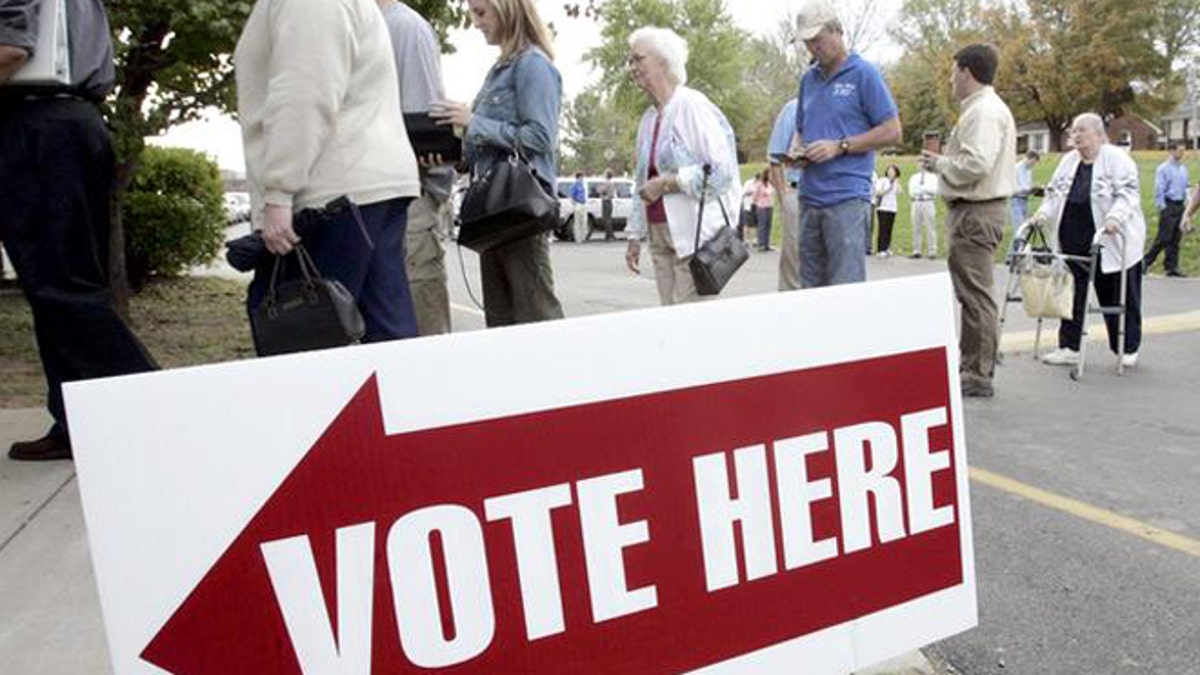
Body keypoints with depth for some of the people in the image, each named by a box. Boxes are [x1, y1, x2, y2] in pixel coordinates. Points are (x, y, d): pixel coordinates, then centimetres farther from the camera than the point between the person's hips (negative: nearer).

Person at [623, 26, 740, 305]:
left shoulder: (692, 105, -8)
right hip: (660, 235, 8)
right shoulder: (648, 118, 15)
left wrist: (667, 182, -16)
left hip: (695, 232, -8)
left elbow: (721, 169, -16)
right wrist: (635, 235, 20)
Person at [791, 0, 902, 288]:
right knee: (811, 288, 8)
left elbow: (892, 132, -5)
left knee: (846, 290, -8)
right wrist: (797, 150, 4)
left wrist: (839, 146, -14)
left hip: (847, 197, -6)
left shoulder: (864, 74, -2)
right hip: (810, 197, 6)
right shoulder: (808, 79, 16)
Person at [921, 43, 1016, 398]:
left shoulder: (984, 112, -14)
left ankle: (979, 376, -2)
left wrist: (939, 164, -10)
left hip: (976, 212, -11)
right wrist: (944, 162, 12)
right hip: (976, 210, 11)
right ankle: (970, 366, 24)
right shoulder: (984, 108, 19)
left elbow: (977, 164, -24)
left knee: (975, 294, -7)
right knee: (972, 293, 15)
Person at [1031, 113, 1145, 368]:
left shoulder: (1116, 158, -6)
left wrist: (1115, 217, -30)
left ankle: (1128, 349, 19)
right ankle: (1069, 348, 9)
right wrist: (1044, 213, -3)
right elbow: (1055, 192, 14)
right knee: (1072, 294, 4)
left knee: (1118, 296, 6)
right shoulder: (1068, 161, 12)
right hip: (1073, 242, 5)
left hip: (1112, 243, -5)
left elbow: (1128, 193, -14)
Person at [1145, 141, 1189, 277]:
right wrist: (1163, 208, -13)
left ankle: (1171, 267, 11)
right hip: (1169, 206, -7)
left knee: (1175, 240, 7)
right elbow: (1159, 190, -10)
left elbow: (1186, 187, 20)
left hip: (1180, 206, 7)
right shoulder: (1164, 168, -7)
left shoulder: (1184, 168, 13)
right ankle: (1147, 262, 0)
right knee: (1164, 238, -10)